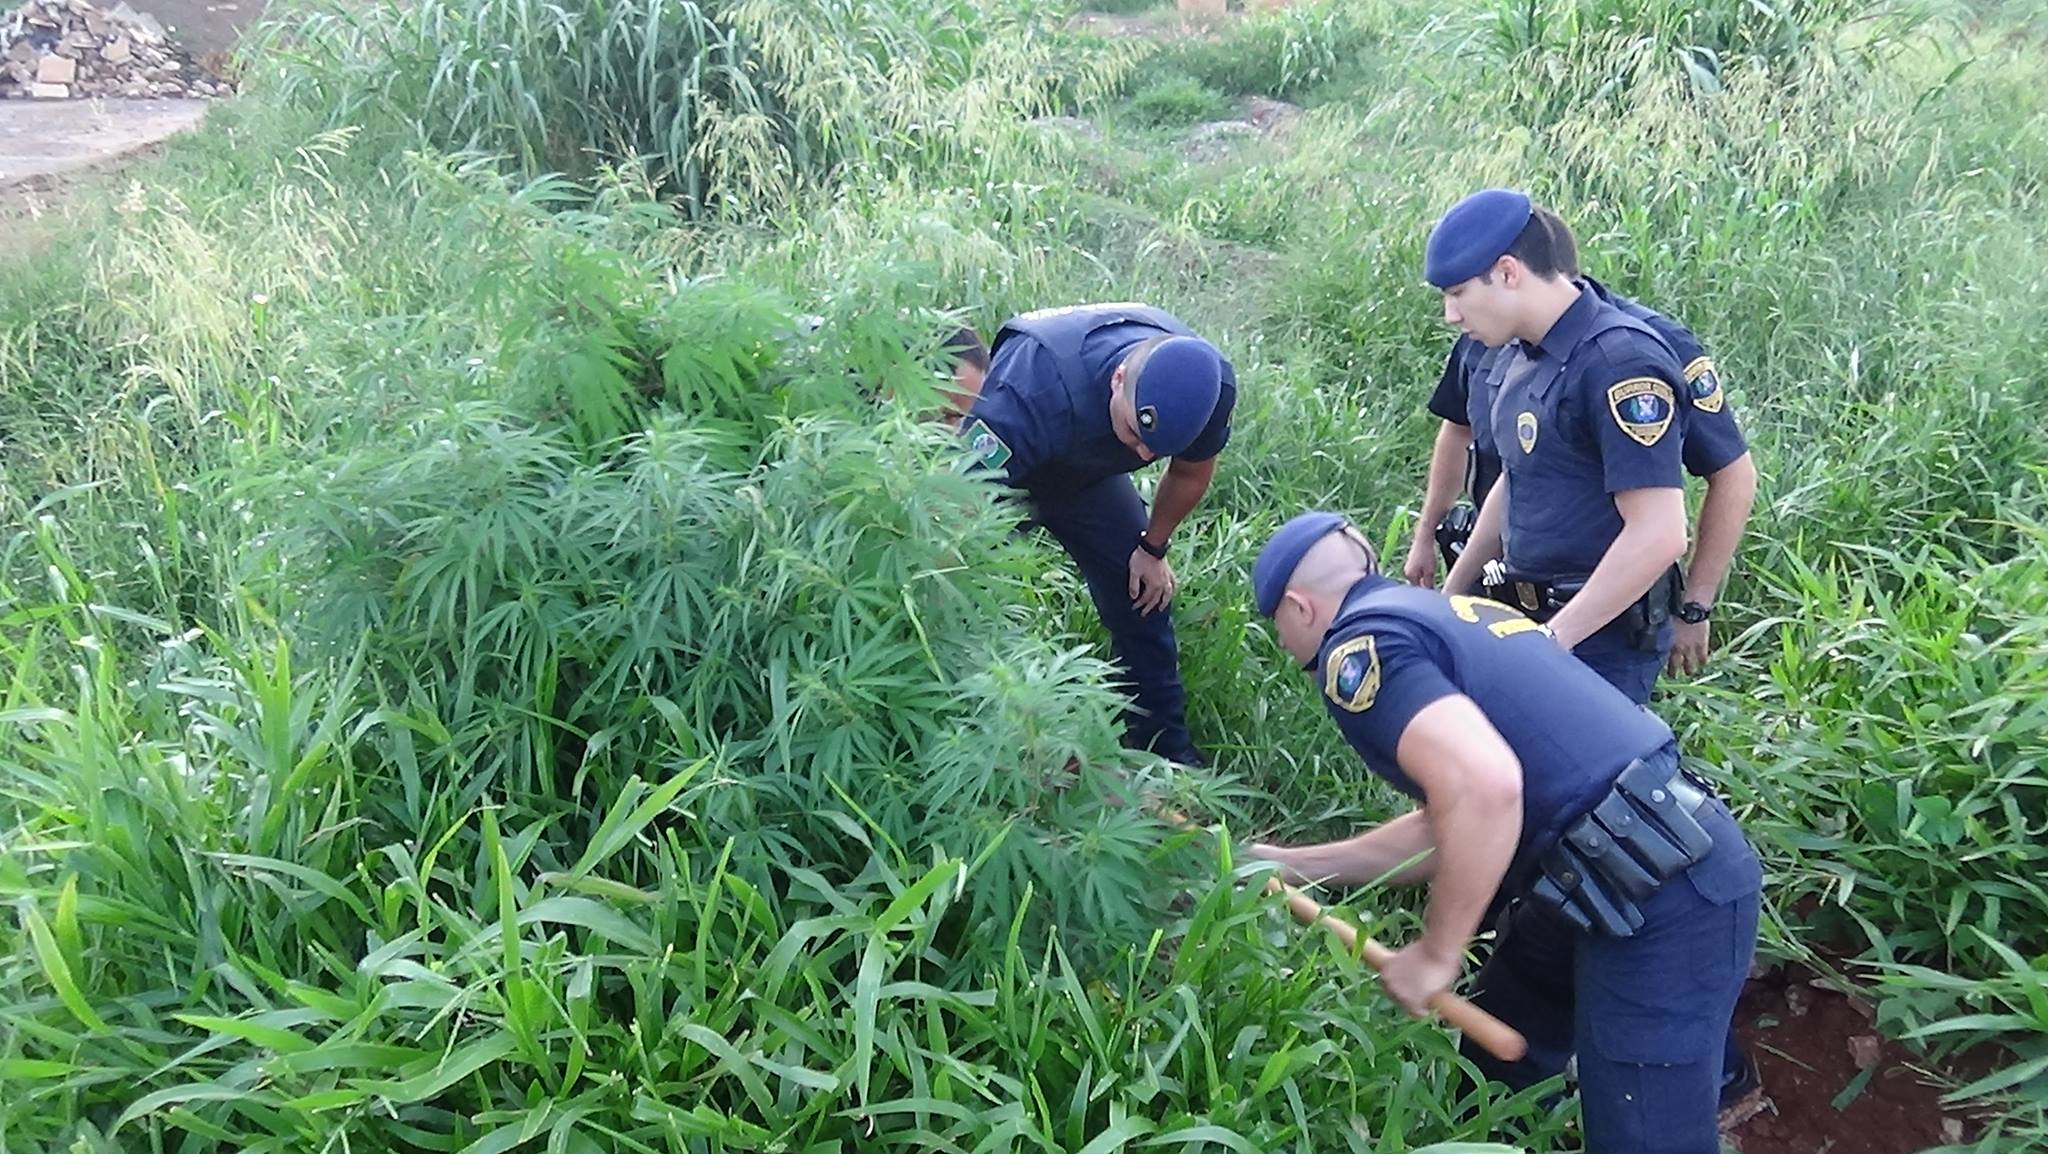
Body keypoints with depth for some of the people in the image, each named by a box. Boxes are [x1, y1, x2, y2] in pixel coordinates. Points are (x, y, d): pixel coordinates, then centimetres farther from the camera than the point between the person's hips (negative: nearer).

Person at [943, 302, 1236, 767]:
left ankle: (1167, 745, 21)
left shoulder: (1209, 386, -29)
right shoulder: (1035, 393, -47)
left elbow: (1191, 473, -5)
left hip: (1088, 469, 4)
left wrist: (1152, 548, 4)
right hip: (1000, 465, -4)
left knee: (1144, 594, 5)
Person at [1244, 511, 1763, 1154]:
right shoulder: (1445, 615, 20)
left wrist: (1435, 955, -14)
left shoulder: (1360, 645, -9)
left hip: (1661, 897, -10)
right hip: (1655, 868, 10)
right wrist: (1292, 865, 29)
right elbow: (1447, 827, 25)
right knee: (1487, 1076, 22)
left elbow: (1484, 786, -27)